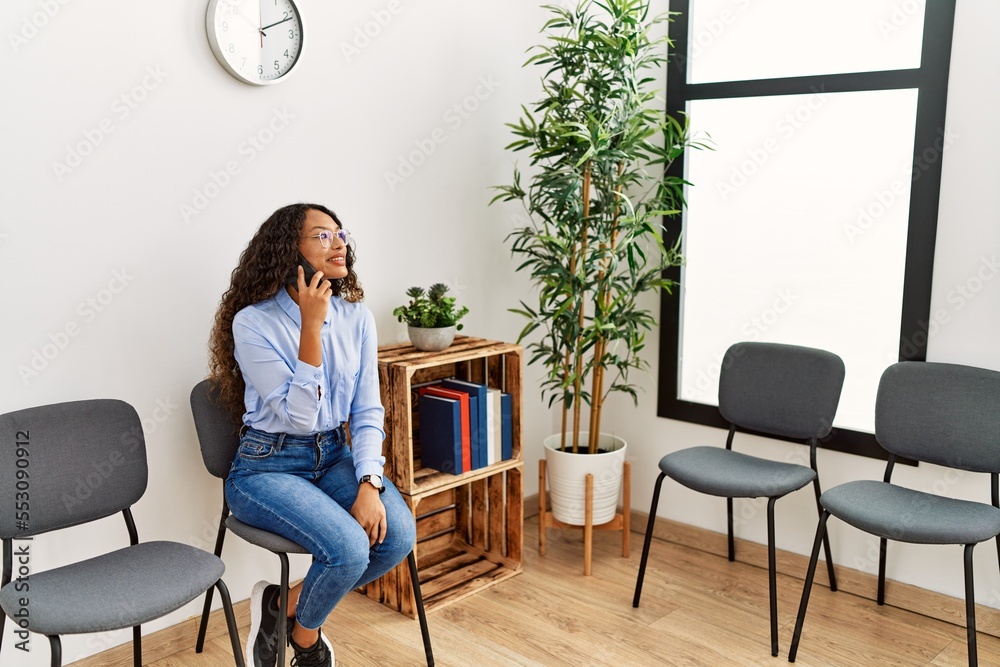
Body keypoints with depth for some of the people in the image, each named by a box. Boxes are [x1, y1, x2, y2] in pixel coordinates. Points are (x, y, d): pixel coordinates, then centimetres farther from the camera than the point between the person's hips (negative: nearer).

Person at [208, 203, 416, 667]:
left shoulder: (356, 317, 0)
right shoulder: (253, 322, -15)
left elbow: (367, 412, 0)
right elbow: (299, 416, -20)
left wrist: (370, 485, -14)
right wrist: (311, 326, -26)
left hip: (334, 458, 5)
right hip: (267, 467, -5)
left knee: (399, 533, -19)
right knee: (349, 547, -27)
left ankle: (286, 606, 6)